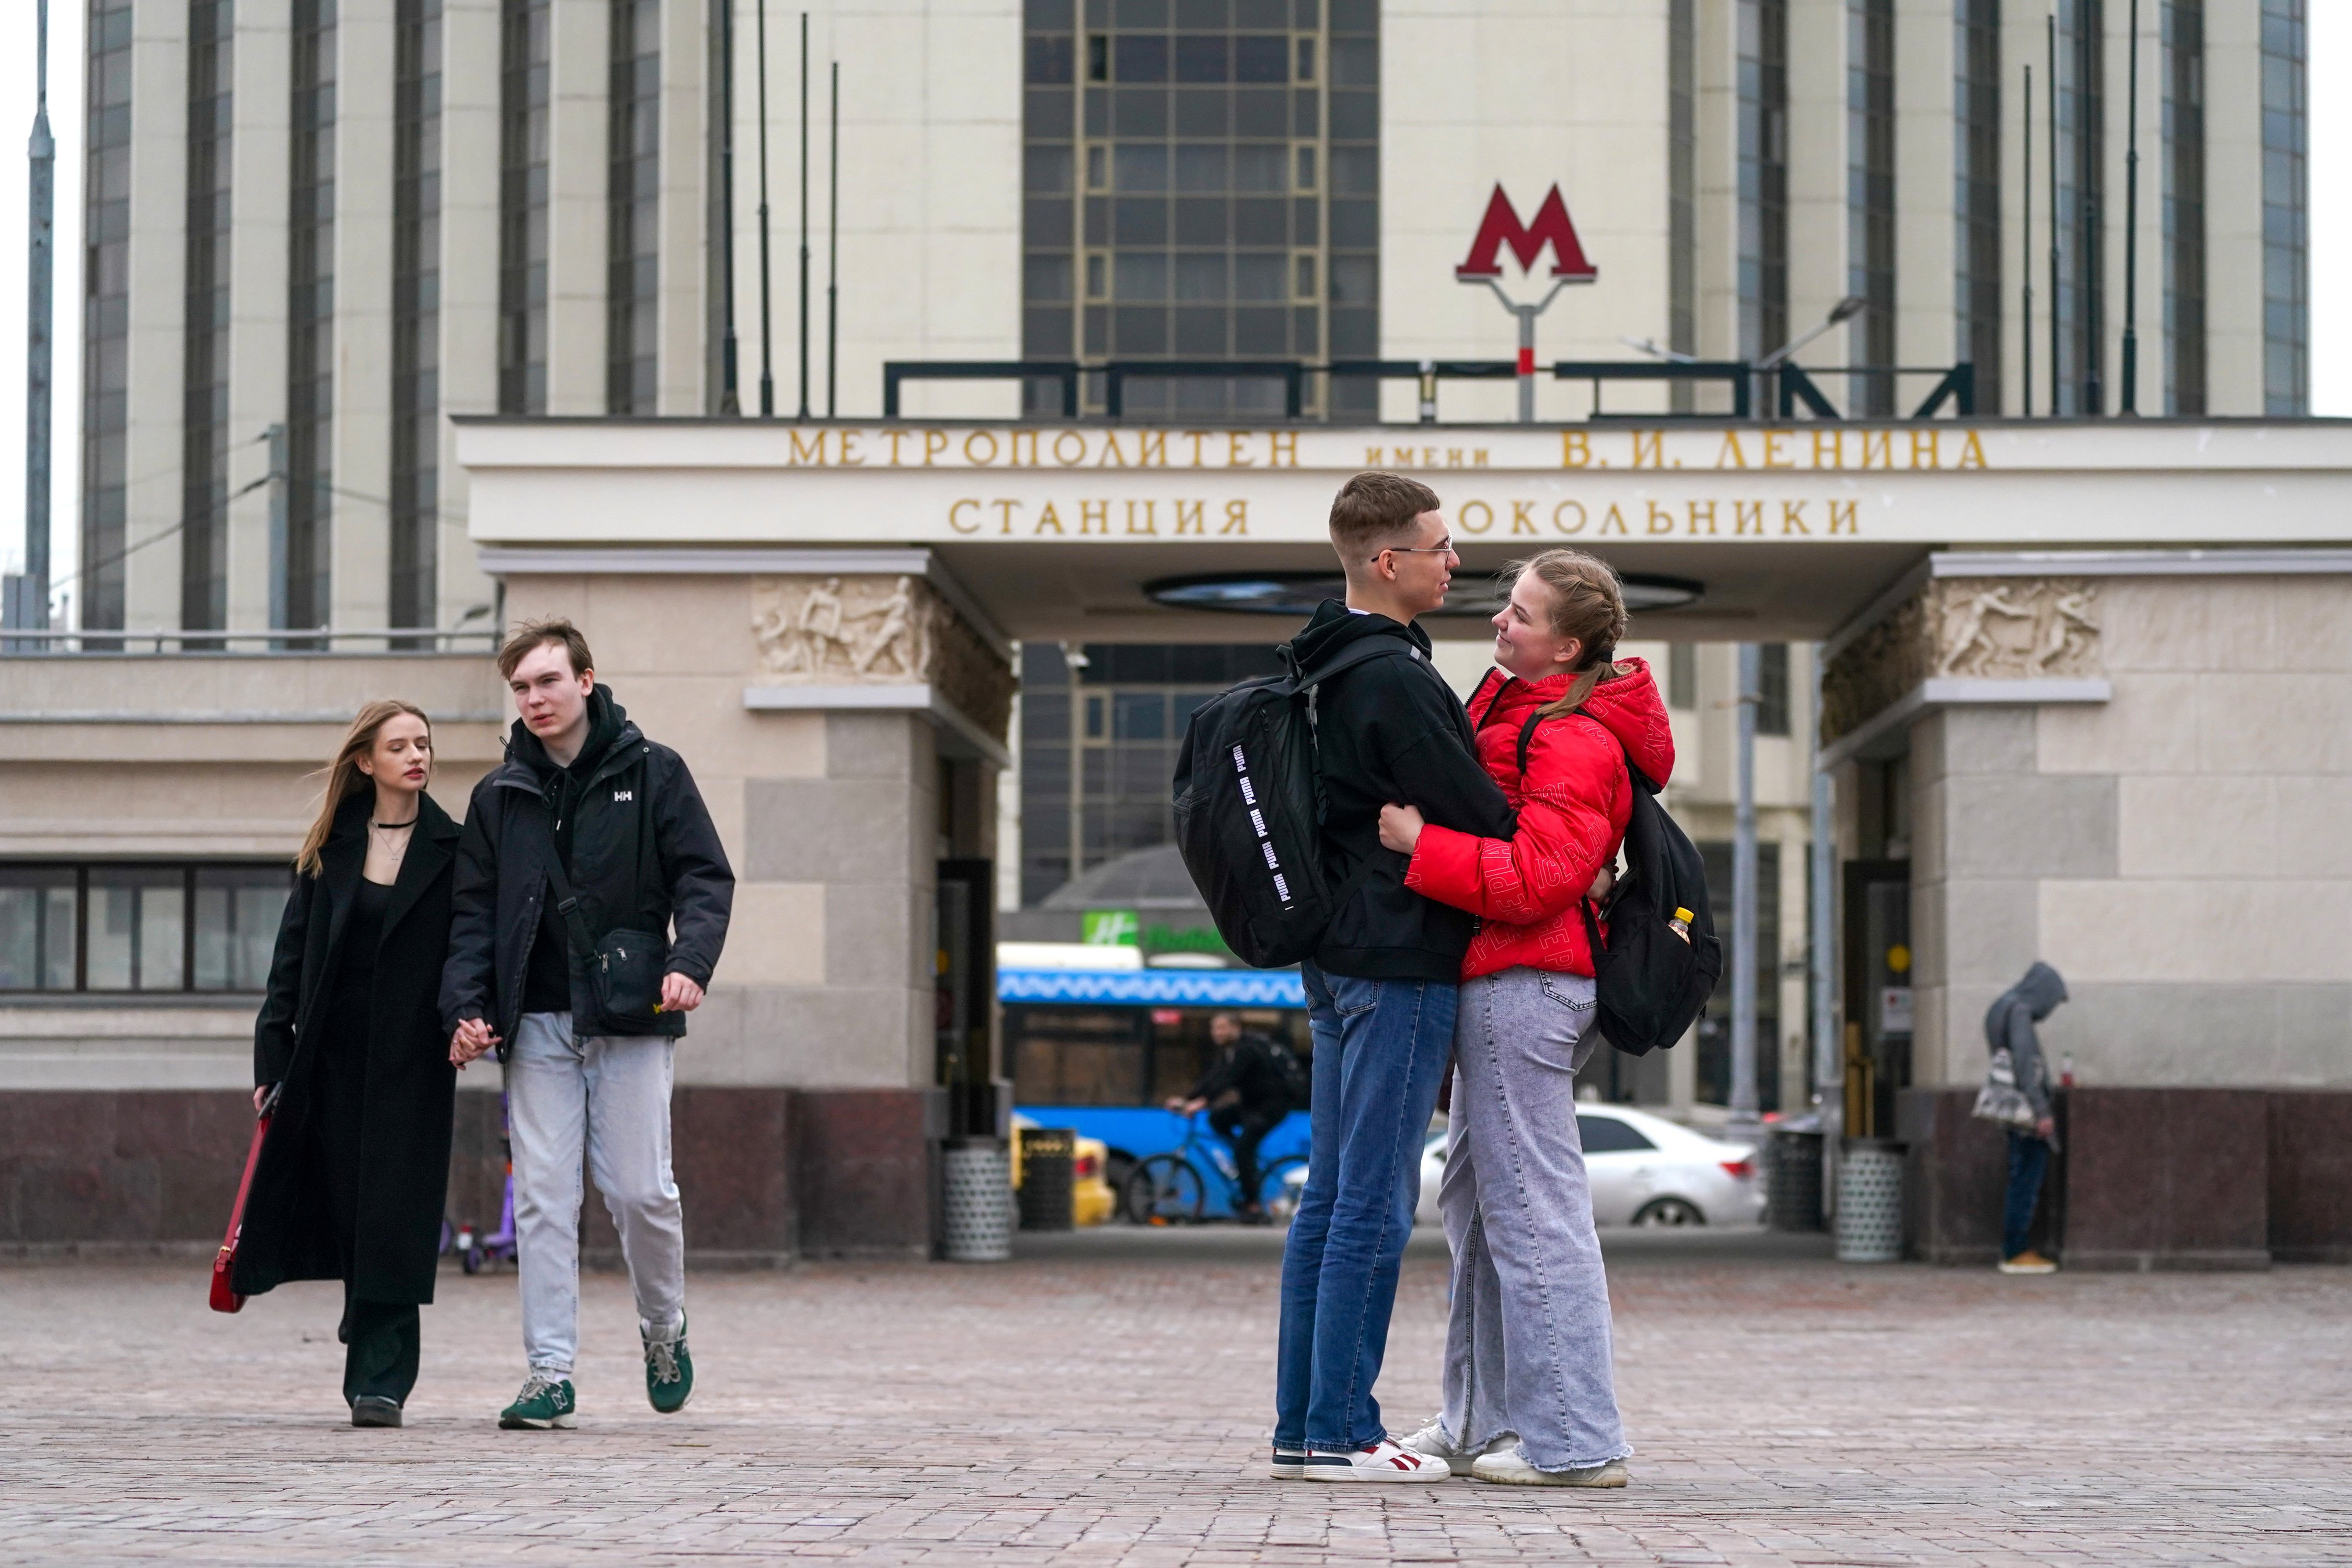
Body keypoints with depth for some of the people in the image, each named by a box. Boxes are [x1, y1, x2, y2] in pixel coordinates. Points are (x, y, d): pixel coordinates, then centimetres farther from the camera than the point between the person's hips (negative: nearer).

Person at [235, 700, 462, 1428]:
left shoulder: (451, 850, 1)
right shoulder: (329, 849, 8)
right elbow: (294, 952, 8)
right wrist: (272, 1055, 3)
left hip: (413, 1056, -3)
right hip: (335, 1053, 3)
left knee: (395, 1212, -7)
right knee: (346, 1202, 5)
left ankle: (380, 1377, -6)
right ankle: (373, 1342, 23)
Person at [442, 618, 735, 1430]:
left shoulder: (651, 774, 4)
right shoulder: (499, 797, 11)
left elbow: (705, 876, 0)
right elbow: (475, 913, 10)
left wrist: (690, 961, -17)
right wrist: (466, 1006, -4)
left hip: (629, 1015, -2)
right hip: (537, 1024, 2)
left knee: (639, 1188, -3)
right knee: (542, 1197, -2)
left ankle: (664, 1330, 23)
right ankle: (550, 1372, 0)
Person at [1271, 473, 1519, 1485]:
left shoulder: (1327, 669, 14)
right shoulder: (1394, 679, -17)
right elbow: (1480, 817, -15)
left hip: (1337, 955, 10)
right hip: (1399, 963, -10)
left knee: (1331, 1194, 12)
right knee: (1375, 1204, -7)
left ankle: (1302, 1421, 15)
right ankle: (1341, 1432, -5)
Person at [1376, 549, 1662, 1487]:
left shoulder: (1572, 740, -16)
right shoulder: (1517, 704, 15)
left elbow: (1538, 879, -24)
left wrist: (1421, 844, -22)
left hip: (1523, 982, -11)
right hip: (1507, 981, 11)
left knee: (1532, 1206, -9)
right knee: (1477, 1195, 16)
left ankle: (1574, 1442, -7)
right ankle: (1484, 1422, 23)